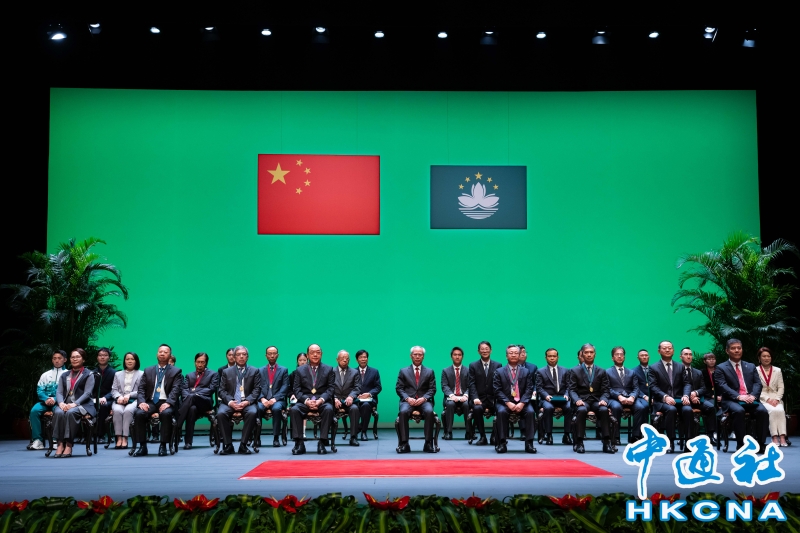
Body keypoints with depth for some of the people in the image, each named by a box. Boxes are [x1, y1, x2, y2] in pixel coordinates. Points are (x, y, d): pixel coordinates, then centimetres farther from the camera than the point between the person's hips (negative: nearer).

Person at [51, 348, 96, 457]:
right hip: (65, 404, 4)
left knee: (70, 412, -35)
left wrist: (74, 404, -20)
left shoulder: (88, 375, 8)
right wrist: (61, 403, -12)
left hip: (82, 405, -4)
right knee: (58, 412, -31)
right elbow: (59, 392, 10)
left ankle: (69, 445, -34)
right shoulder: (64, 375, 22)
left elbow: (87, 393, -4)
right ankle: (60, 444, -31)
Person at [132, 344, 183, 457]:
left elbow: (176, 390, -5)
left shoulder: (176, 372, 9)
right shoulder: (148, 371, 19)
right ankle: (142, 446, -19)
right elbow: (141, 389, 10)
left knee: (166, 413, -37)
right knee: (139, 413, -29)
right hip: (150, 402, 3)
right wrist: (141, 402, -11)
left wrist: (168, 403, -23)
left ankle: (163, 445, -24)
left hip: (165, 403, -3)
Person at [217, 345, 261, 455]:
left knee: (252, 413, -34)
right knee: (220, 413, -31)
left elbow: (257, 389, 3)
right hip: (230, 402, 1)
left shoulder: (254, 371, 12)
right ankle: (228, 445, -19)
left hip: (247, 402, -1)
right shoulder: (226, 372, 15)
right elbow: (221, 390, 7)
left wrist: (247, 401, -15)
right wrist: (229, 402, -13)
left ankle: (243, 445, -23)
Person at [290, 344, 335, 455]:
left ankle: (322, 442, -28)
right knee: (294, 409, -30)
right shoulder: (300, 370, 13)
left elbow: (330, 389, 3)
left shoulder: (328, 369, 11)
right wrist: (306, 400, -14)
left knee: (329, 409, -34)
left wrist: (321, 400, -16)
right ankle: (299, 443, -25)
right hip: (305, 401, 1)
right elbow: (297, 390, 5)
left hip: (322, 401, -1)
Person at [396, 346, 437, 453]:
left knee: (429, 412, -34)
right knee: (403, 412, -35)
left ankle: (428, 443, -28)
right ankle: (404, 444, -30)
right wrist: (407, 398, -11)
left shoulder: (429, 372, 16)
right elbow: (399, 388, 7)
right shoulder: (403, 371, 15)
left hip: (423, 401, 0)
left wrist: (424, 398, -10)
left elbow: (432, 389, 8)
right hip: (408, 400, 0)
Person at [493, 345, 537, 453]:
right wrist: (508, 403, -16)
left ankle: (529, 443, -24)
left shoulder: (526, 372, 13)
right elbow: (497, 390, -1)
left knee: (531, 412, -28)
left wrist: (522, 403, -15)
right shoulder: (499, 372, 8)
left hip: (522, 403, 1)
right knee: (501, 412, -33)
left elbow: (529, 390, 3)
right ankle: (502, 443, -25)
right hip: (505, 402, -1)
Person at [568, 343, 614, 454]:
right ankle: (579, 442, -30)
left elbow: (606, 390, 9)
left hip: (596, 401, 2)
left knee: (604, 410, -32)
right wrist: (577, 400, -18)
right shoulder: (575, 371, 9)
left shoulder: (601, 372, 15)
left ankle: (606, 442, -28)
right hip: (582, 400, -2)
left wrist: (603, 400, -13)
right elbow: (572, 390, 2)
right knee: (581, 410, -36)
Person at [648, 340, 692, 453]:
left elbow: (687, 384, 8)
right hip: (661, 401, -3)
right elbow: (653, 387, -5)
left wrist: (685, 395, -14)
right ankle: (670, 442, -28)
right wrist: (665, 397, -22)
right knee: (671, 409, -36)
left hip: (679, 400, 3)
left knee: (688, 409, -31)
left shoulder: (680, 367, 18)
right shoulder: (653, 368, 7)